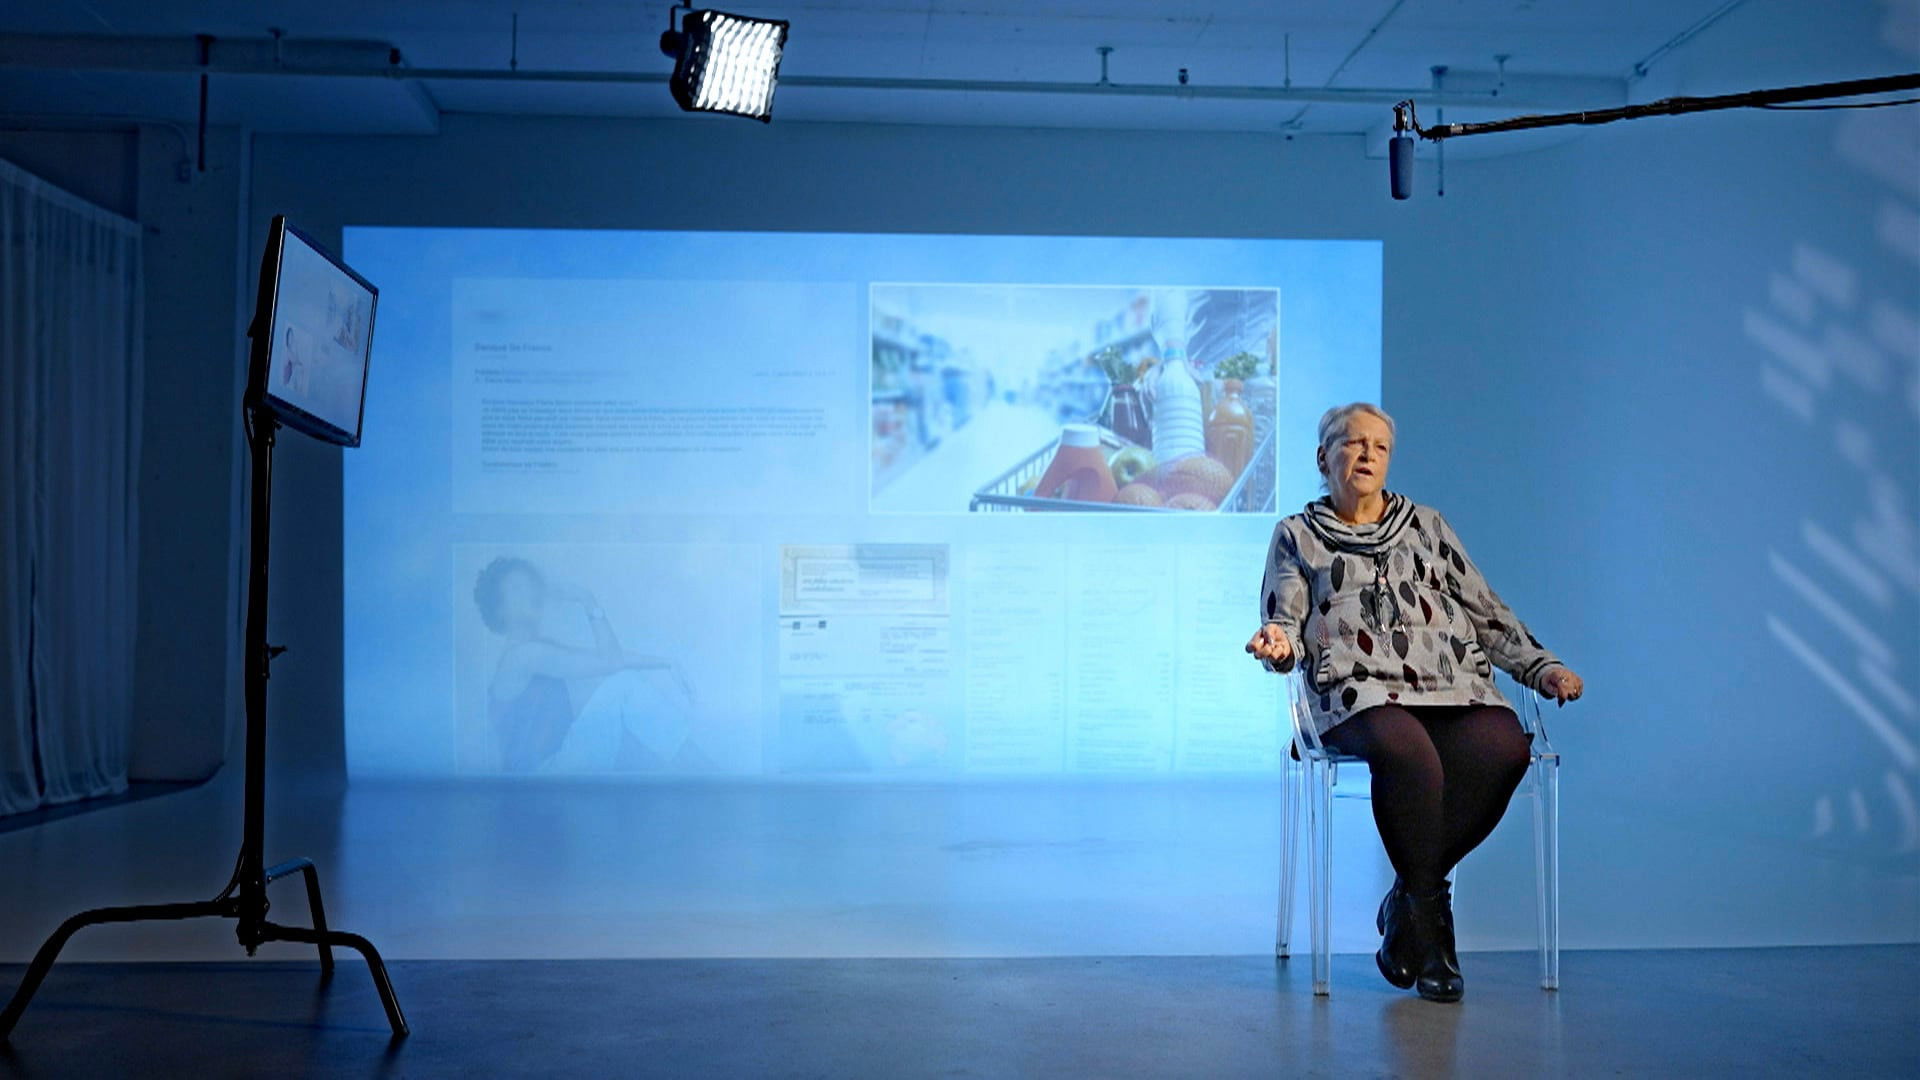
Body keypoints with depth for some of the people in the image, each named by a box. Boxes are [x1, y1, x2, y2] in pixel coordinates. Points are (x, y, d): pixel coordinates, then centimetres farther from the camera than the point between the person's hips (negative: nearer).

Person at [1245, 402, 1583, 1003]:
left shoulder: (1427, 525, 26)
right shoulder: (1298, 536, 20)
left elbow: (1487, 614, 24)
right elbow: (1286, 625, 12)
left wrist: (1544, 668, 10)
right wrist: (1278, 645, -13)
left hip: (1455, 684, 3)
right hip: (1359, 689, -3)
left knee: (1503, 749, -31)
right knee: (1407, 753, -38)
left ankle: (1405, 905, -14)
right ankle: (1430, 922, -19)